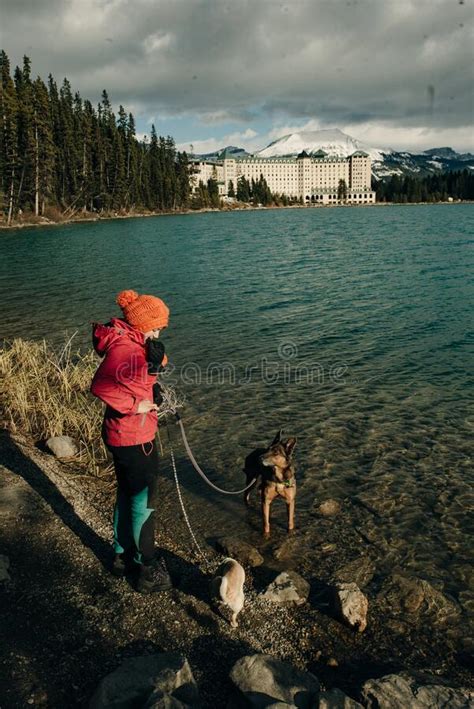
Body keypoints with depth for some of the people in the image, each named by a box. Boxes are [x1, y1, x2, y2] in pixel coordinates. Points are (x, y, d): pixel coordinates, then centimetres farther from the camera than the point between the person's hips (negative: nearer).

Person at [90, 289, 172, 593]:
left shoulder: (133, 342, 6)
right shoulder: (126, 348, -25)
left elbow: (158, 363, 16)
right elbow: (101, 385, -34)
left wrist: (155, 359, -3)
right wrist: (134, 405, -26)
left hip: (122, 436, 10)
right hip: (134, 439, -10)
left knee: (127, 496, 24)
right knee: (144, 502, 5)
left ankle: (123, 556, 42)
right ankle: (149, 571, 22)